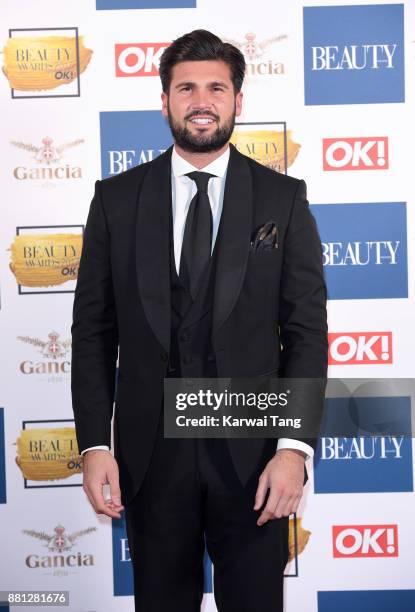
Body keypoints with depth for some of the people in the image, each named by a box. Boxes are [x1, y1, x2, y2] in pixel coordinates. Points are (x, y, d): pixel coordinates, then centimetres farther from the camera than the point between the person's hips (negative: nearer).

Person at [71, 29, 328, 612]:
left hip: (252, 453, -1)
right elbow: (93, 329, 2)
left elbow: (307, 330, -2)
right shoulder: (116, 198, 3)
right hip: (150, 453, 1)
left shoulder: (283, 199, 0)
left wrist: (295, 447, -11)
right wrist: (94, 444, -5)